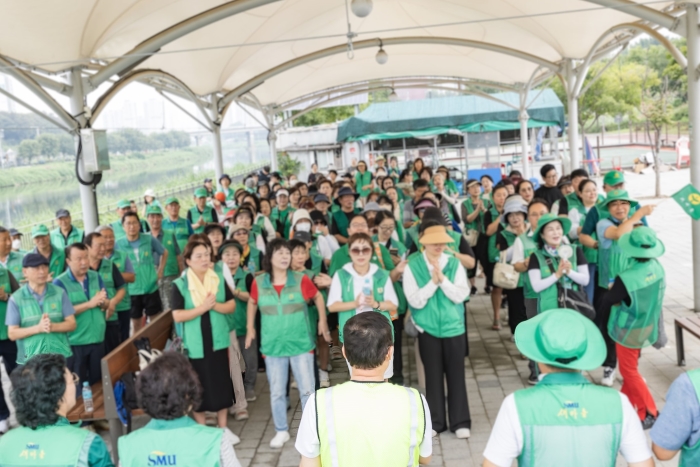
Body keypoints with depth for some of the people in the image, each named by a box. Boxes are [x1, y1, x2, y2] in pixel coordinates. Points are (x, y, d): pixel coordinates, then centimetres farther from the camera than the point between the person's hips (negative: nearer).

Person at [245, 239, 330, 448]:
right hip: (272, 346, 1)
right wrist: (250, 328, 13)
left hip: (301, 344, -1)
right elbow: (252, 303, 15)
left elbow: (318, 297, 7)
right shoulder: (259, 282, -5)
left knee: (307, 390, 5)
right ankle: (281, 431, 28)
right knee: (276, 392, 11)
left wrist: (322, 321, 8)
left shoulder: (301, 280, -9)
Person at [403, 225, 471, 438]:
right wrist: (433, 282, -21)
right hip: (427, 329, -1)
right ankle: (435, 421, 22)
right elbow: (415, 300, -13)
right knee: (433, 375, 9)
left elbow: (461, 296, -10)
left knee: (456, 375, 7)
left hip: (454, 327, 1)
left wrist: (443, 279, -21)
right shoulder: (412, 266, -8)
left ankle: (460, 422, 19)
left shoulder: (454, 264, -3)